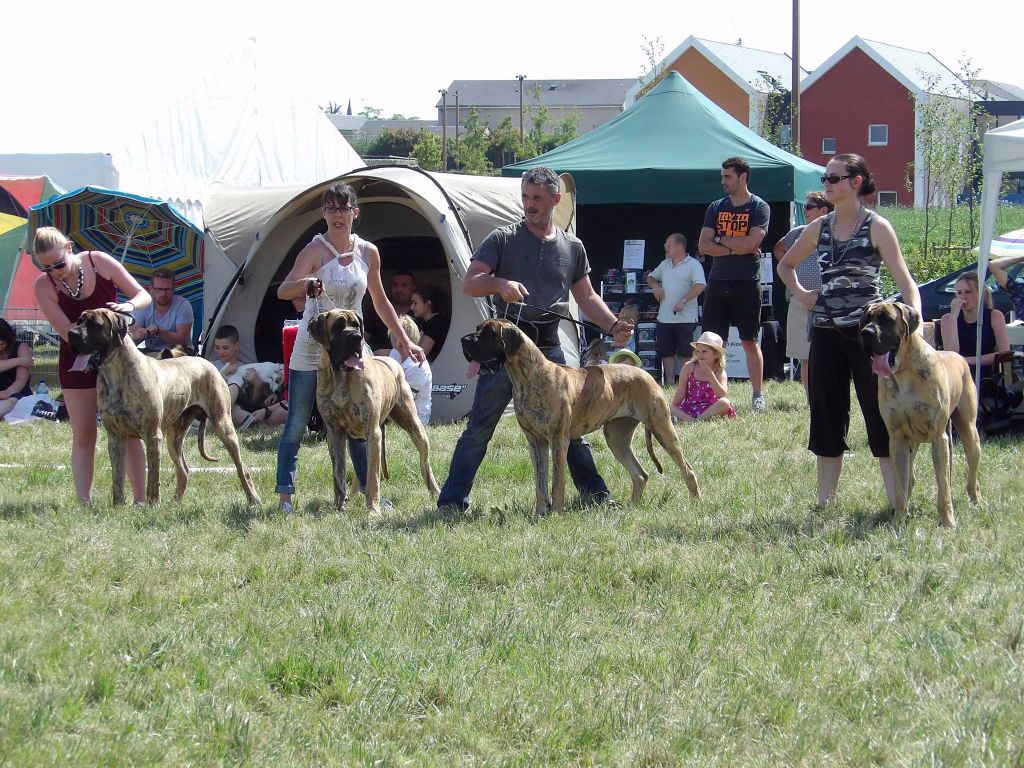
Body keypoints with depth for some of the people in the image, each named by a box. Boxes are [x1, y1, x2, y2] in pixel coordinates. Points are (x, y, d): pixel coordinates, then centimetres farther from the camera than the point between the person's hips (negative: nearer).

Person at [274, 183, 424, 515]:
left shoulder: (368, 253, 4)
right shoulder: (315, 250, -11)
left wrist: (404, 340, 17)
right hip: (311, 349, -4)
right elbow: (283, 291, -25)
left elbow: (381, 302, 16)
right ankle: (285, 497, 3)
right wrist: (306, 284, -47)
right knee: (296, 426, -1)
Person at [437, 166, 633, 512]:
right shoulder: (502, 240, 0)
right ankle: (452, 501, -3)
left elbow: (586, 297, 18)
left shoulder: (572, 248, 11)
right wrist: (499, 284, -25)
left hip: (549, 347, 3)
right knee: (479, 428, -4)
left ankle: (595, 493, 20)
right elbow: (468, 284, -5)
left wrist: (613, 325, 2)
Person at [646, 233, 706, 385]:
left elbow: (700, 286, -19)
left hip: (685, 319, -7)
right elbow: (651, 277, 30)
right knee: (666, 352, 8)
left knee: (686, 353, -5)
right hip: (664, 318, 7)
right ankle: (669, 382, 12)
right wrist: (655, 285, 6)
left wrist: (683, 301, -26)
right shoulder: (665, 264, 16)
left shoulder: (693, 264, -7)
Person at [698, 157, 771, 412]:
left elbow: (752, 243, -16)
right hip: (717, 283, 4)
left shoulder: (759, 207, -2)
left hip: (747, 284, -4)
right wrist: (735, 248, -11)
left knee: (750, 341, 1)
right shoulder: (716, 208, 11)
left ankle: (757, 395, 6)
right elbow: (704, 245, 1)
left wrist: (720, 240, -6)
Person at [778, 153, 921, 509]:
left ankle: (897, 502, -5)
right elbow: (785, 266, 28)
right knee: (826, 416, 9)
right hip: (826, 332, 5)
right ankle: (825, 502, 16)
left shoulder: (876, 227, -3)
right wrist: (801, 294, 10)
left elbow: (905, 282, -8)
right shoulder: (819, 228, 11)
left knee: (881, 415, -5)